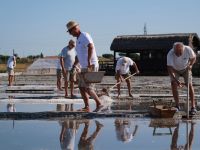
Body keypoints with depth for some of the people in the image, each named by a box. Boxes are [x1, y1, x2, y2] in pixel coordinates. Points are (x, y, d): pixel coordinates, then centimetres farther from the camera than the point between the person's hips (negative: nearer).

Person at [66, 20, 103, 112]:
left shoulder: (84, 36, -10)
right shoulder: (78, 39, 20)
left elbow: (91, 47, -28)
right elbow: (78, 56, 28)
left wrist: (89, 61, -36)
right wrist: (74, 66, 23)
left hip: (91, 66, -10)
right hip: (84, 67, 10)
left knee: (88, 88, -13)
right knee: (81, 87, 6)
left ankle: (99, 104, -3)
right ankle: (87, 107, 7)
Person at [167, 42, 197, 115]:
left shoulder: (188, 50, -31)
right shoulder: (170, 54, -36)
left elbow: (193, 58, -10)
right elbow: (169, 68, -39)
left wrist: (190, 65, -29)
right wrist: (176, 80, -49)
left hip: (185, 68, 0)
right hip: (175, 70, 0)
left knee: (189, 85, -10)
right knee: (173, 84, -13)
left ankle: (193, 107, -9)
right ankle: (177, 106, 1)